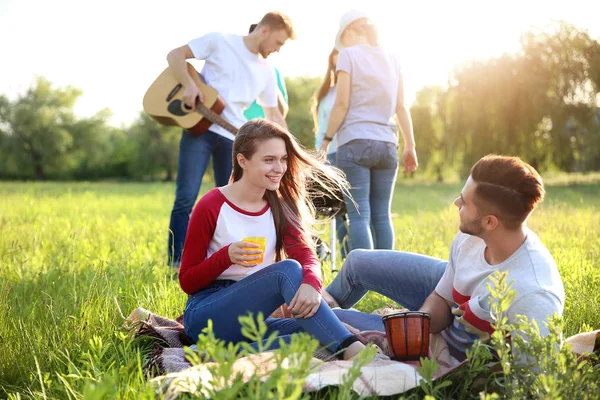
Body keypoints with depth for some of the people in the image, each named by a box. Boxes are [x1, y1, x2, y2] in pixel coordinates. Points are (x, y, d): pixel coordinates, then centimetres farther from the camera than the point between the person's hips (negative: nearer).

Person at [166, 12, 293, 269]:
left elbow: (273, 115, 17)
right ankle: (178, 262, -3)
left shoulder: (266, 72, 13)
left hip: (233, 137, 5)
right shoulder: (220, 41, 0)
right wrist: (189, 84, -16)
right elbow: (175, 55, 0)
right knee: (186, 198, -10)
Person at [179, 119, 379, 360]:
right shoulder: (211, 207, -8)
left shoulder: (279, 207, 8)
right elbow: (187, 281, -5)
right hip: (206, 314, -5)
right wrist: (227, 256, -24)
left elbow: (305, 254, -10)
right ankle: (351, 349, -39)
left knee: (316, 326, -23)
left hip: (254, 318, 6)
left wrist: (311, 283, -34)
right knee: (288, 270, -29)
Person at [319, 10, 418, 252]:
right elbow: (401, 107, 11)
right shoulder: (391, 59, 15)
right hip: (386, 144, 5)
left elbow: (342, 104, -5)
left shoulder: (349, 54, 1)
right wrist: (410, 146, 14)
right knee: (382, 216, 6)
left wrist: (327, 139, 1)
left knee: (359, 216, -7)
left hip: (356, 143, -5)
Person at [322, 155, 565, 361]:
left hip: (456, 353, -4)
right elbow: (441, 300, -8)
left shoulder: (535, 298, -43)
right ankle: (330, 302, 47)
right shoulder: (470, 237, -24)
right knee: (359, 262, 11)